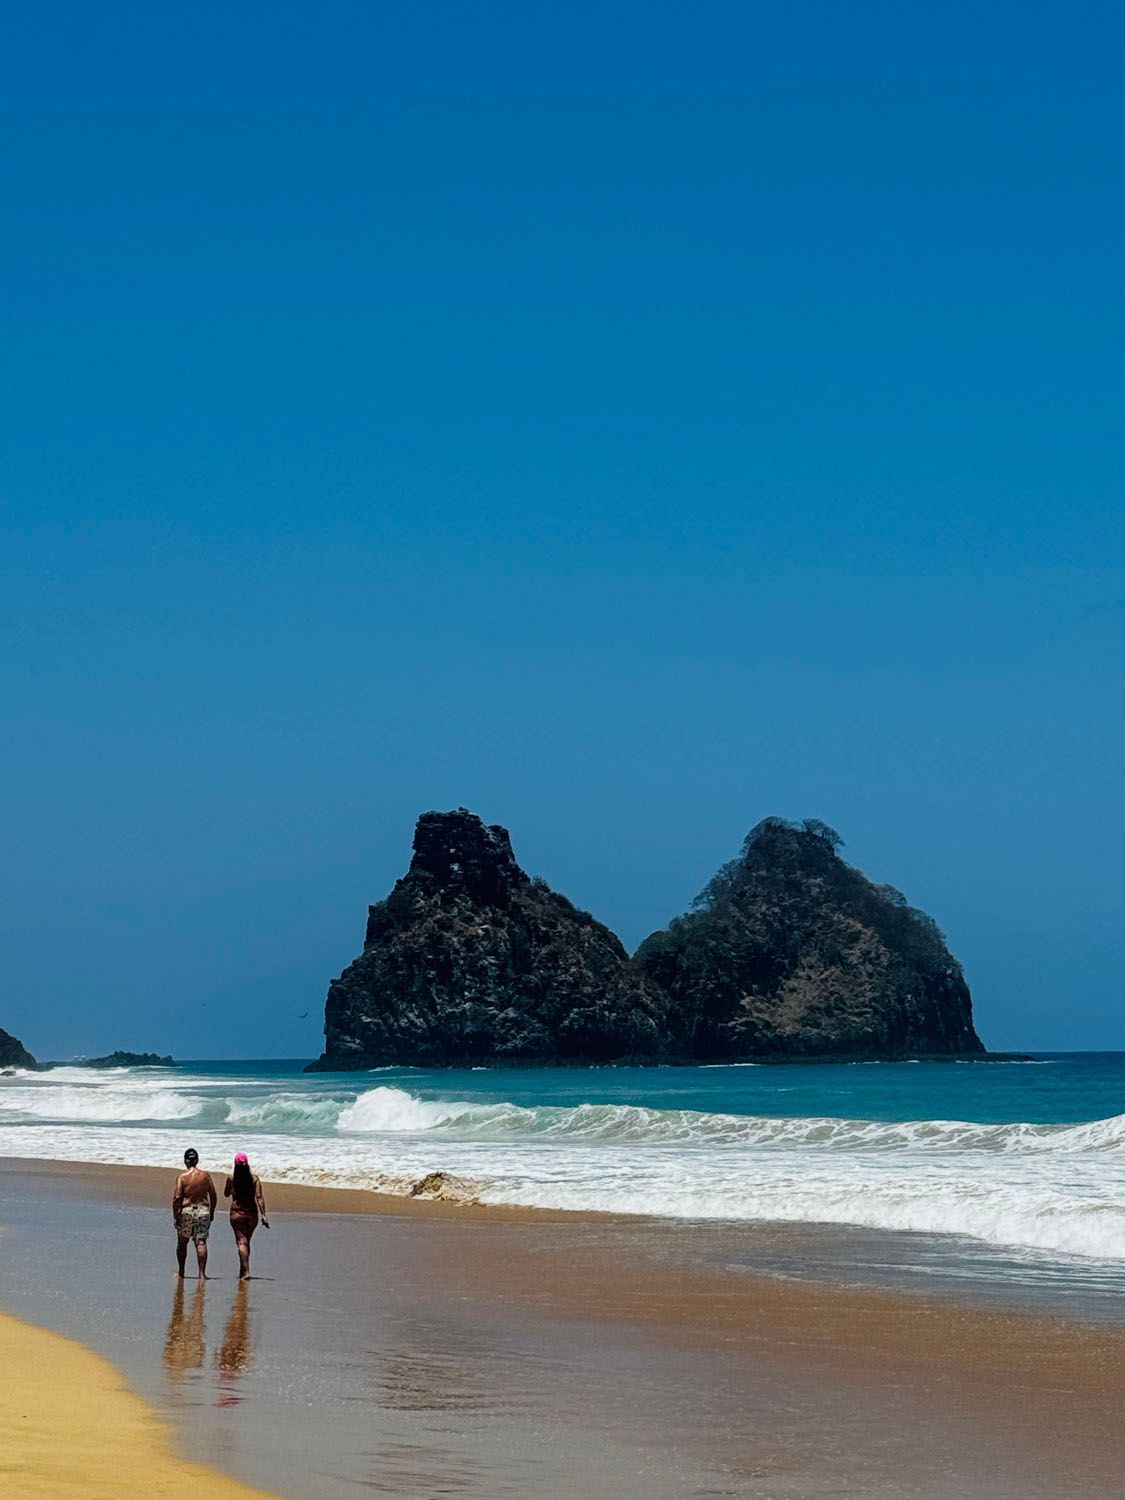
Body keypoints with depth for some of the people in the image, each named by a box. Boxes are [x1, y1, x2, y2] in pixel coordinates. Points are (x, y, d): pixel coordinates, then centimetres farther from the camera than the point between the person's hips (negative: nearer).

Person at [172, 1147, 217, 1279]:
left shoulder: (182, 1177, -7)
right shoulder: (205, 1175, 1)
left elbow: (177, 1197, -12)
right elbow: (213, 1196, 4)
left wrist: (175, 1215, -5)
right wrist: (211, 1212, 15)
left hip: (186, 1210, -1)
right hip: (203, 1210, 1)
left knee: (182, 1243, 15)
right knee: (201, 1242, -1)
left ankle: (181, 1271, 24)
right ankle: (202, 1273, -10)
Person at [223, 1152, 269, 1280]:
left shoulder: (231, 1178, -4)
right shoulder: (254, 1179, -4)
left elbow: (226, 1194, 10)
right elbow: (259, 1197, -9)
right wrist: (263, 1215, -9)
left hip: (237, 1213, -2)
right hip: (252, 1213, 2)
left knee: (241, 1242, -5)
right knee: (246, 1242, 18)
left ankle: (245, 1271, -21)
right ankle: (243, 1271, 27)